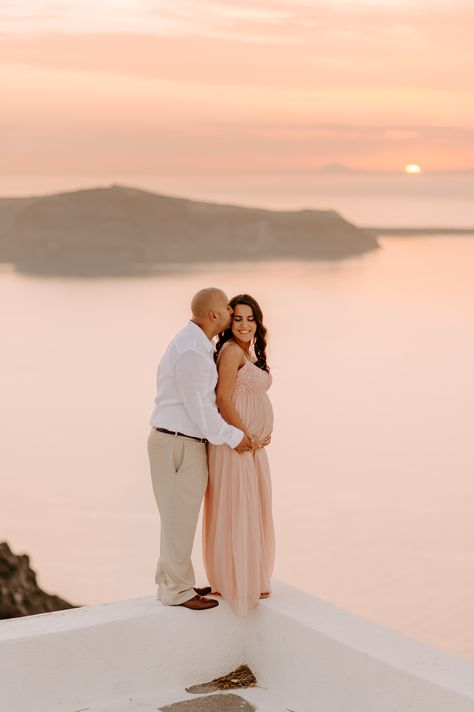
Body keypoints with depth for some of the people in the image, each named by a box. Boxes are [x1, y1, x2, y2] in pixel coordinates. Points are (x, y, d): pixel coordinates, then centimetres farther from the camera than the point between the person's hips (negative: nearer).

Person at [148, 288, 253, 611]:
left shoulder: (193, 344, 11)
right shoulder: (191, 352, -22)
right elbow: (198, 408, -20)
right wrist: (233, 437, -9)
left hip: (179, 442, 10)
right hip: (179, 447, -10)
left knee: (179, 517, 18)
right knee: (181, 520, 1)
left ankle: (172, 582, 29)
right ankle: (178, 591, 13)